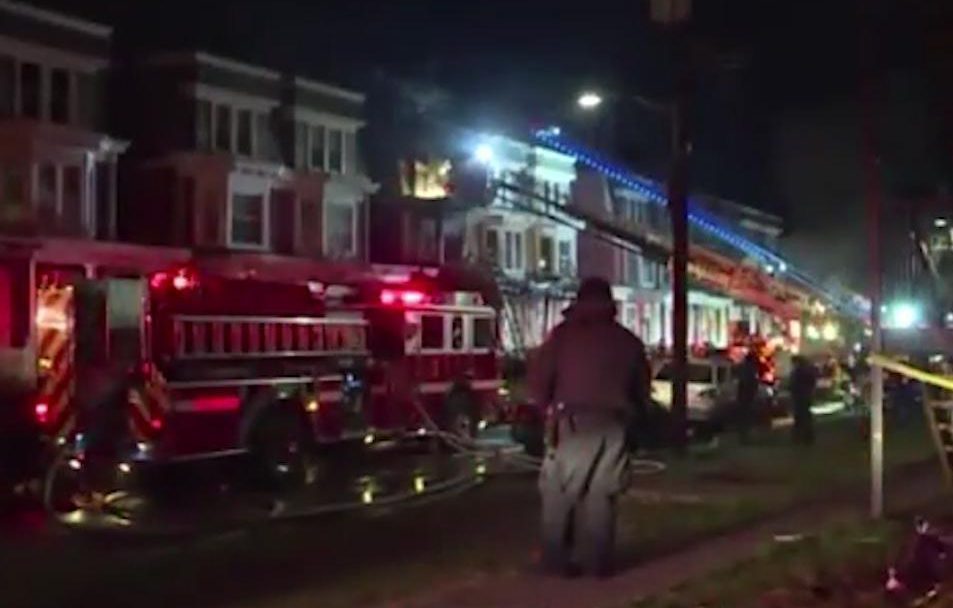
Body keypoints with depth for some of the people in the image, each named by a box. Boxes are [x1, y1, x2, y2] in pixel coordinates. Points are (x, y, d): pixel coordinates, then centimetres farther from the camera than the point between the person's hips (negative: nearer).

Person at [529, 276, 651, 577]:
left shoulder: (564, 333, 2)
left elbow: (538, 375, -1)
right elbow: (642, 388, 17)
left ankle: (557, 559, 1)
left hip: (573, 420, -3)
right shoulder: (628, 340, 14)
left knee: (560, 491, 3)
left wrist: (548, 406, 14)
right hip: (612, 423, 3)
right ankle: (598, 561, 8)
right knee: (601, 494, 8)